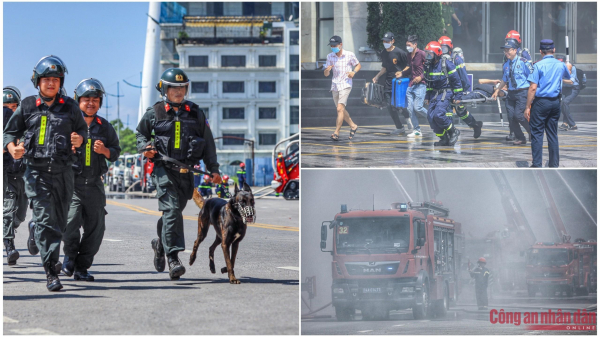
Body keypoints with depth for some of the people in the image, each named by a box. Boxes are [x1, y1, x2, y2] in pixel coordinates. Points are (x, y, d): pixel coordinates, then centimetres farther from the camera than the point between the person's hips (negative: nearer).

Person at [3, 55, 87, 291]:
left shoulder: (70, 107, 10)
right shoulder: (27, 106, 7)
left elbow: (83, 129, 20)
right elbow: (10, 132, 13)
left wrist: (80, 139, -3)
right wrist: (12, 148, -8)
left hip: (63, 172, 2)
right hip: (37, 172, -2)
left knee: (60, 222, 9)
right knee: (45, 220, -13)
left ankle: (51, 259, 34)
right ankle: (51, 273, -16)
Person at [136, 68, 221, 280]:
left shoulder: (195, 113, 9)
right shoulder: (154, 113, 4)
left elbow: (208, 142, 13)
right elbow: (140, 133, 19)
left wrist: (213, 168, 6)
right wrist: (145, 147, -2)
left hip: (186, 170, 3)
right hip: (163, 168, -3)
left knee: (174, 210, 9)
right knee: (171, 209, -17)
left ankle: (160, 244, 38)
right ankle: (173, 259, -21)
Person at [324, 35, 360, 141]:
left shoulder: (350, 55, -5)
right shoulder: (330, 56, 4)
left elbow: (358, 65, 10)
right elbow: (325, 74, 7)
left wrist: (354, 72, -11)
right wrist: (327, 70, -17)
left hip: (346, 85, -5)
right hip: (335, 85, 5)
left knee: (340, 108, -19)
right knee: (342, 110, 14)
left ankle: (336, 133, -20)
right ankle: (353, 126, 36)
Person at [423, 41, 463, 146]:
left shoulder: (446, 64, -13)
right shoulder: (428, 66, 7)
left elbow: (456, 80, -10)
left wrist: (457, 96, -10)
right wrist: (428, 96, 17)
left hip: (445, 93, -7)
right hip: (434, 93, 7)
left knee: (438, 115, -23)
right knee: (431, 116, -4)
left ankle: (453, 132, -1)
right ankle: (444, 139, 8)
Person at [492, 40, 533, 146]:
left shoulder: (523, 62, -6)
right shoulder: (506, 65, 12)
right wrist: (497, 90, 22)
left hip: (522, 92, -6)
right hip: (511, 93, 6)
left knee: (518, 115, -15)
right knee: (511, 116, -2)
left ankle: (532, 132, 9)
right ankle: (519, 138, 11)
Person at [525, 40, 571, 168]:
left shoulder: (538, 66, -10)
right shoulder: (561, 65, 5)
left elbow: (533, 88, -14)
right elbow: (568, 77, 28)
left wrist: (527, 107, -9)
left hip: (541, 102, -5)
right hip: (556, 102, 5)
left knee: (537, 133, 0)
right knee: (552, 134, 11)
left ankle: (537, 164, -3)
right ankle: (554, 164, 12)